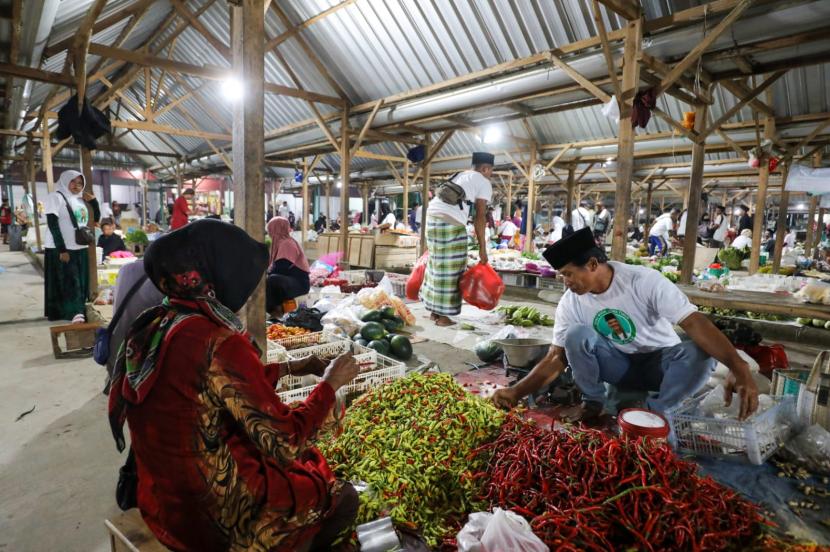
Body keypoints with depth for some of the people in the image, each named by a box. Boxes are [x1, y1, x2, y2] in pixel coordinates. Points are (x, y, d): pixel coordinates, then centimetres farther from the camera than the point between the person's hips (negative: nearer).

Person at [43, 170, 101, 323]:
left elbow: (96, 218, 19)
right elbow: (52, 224, -12)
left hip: (80, 248, 6)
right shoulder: (56, 197, -5)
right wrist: (61, 249, -18)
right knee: (69, 282, -8)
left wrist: (93, 201, 3)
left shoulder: (80, 200, 13)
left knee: (80, 283, 8)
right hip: (62, 249, -6)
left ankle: (78, 312, 15)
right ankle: (74, 313, -11)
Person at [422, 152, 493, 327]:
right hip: (450, 221, -8)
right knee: (449, 268, 0)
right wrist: (482, 248, -1)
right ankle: (442, 316, 5)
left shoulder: (460, 176, 29)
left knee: (437, 265, 16)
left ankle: (434, 311, 24)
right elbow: (480, 217, -2)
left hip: (432, 214, 8)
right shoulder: (483, 182, 7)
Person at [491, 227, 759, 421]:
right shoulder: (570, 302, -13)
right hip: (620, 365, 2)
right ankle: (593, 402, -4)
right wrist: (517, 391, -23)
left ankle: (655, 410, -10)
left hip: (659, 361, -1)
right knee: (576, 335, -27)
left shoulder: (644, 281, -23)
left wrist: (738, 368, -46)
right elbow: (556, 357, -11)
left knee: (699, 353, -34)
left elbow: (694, 322, -31)